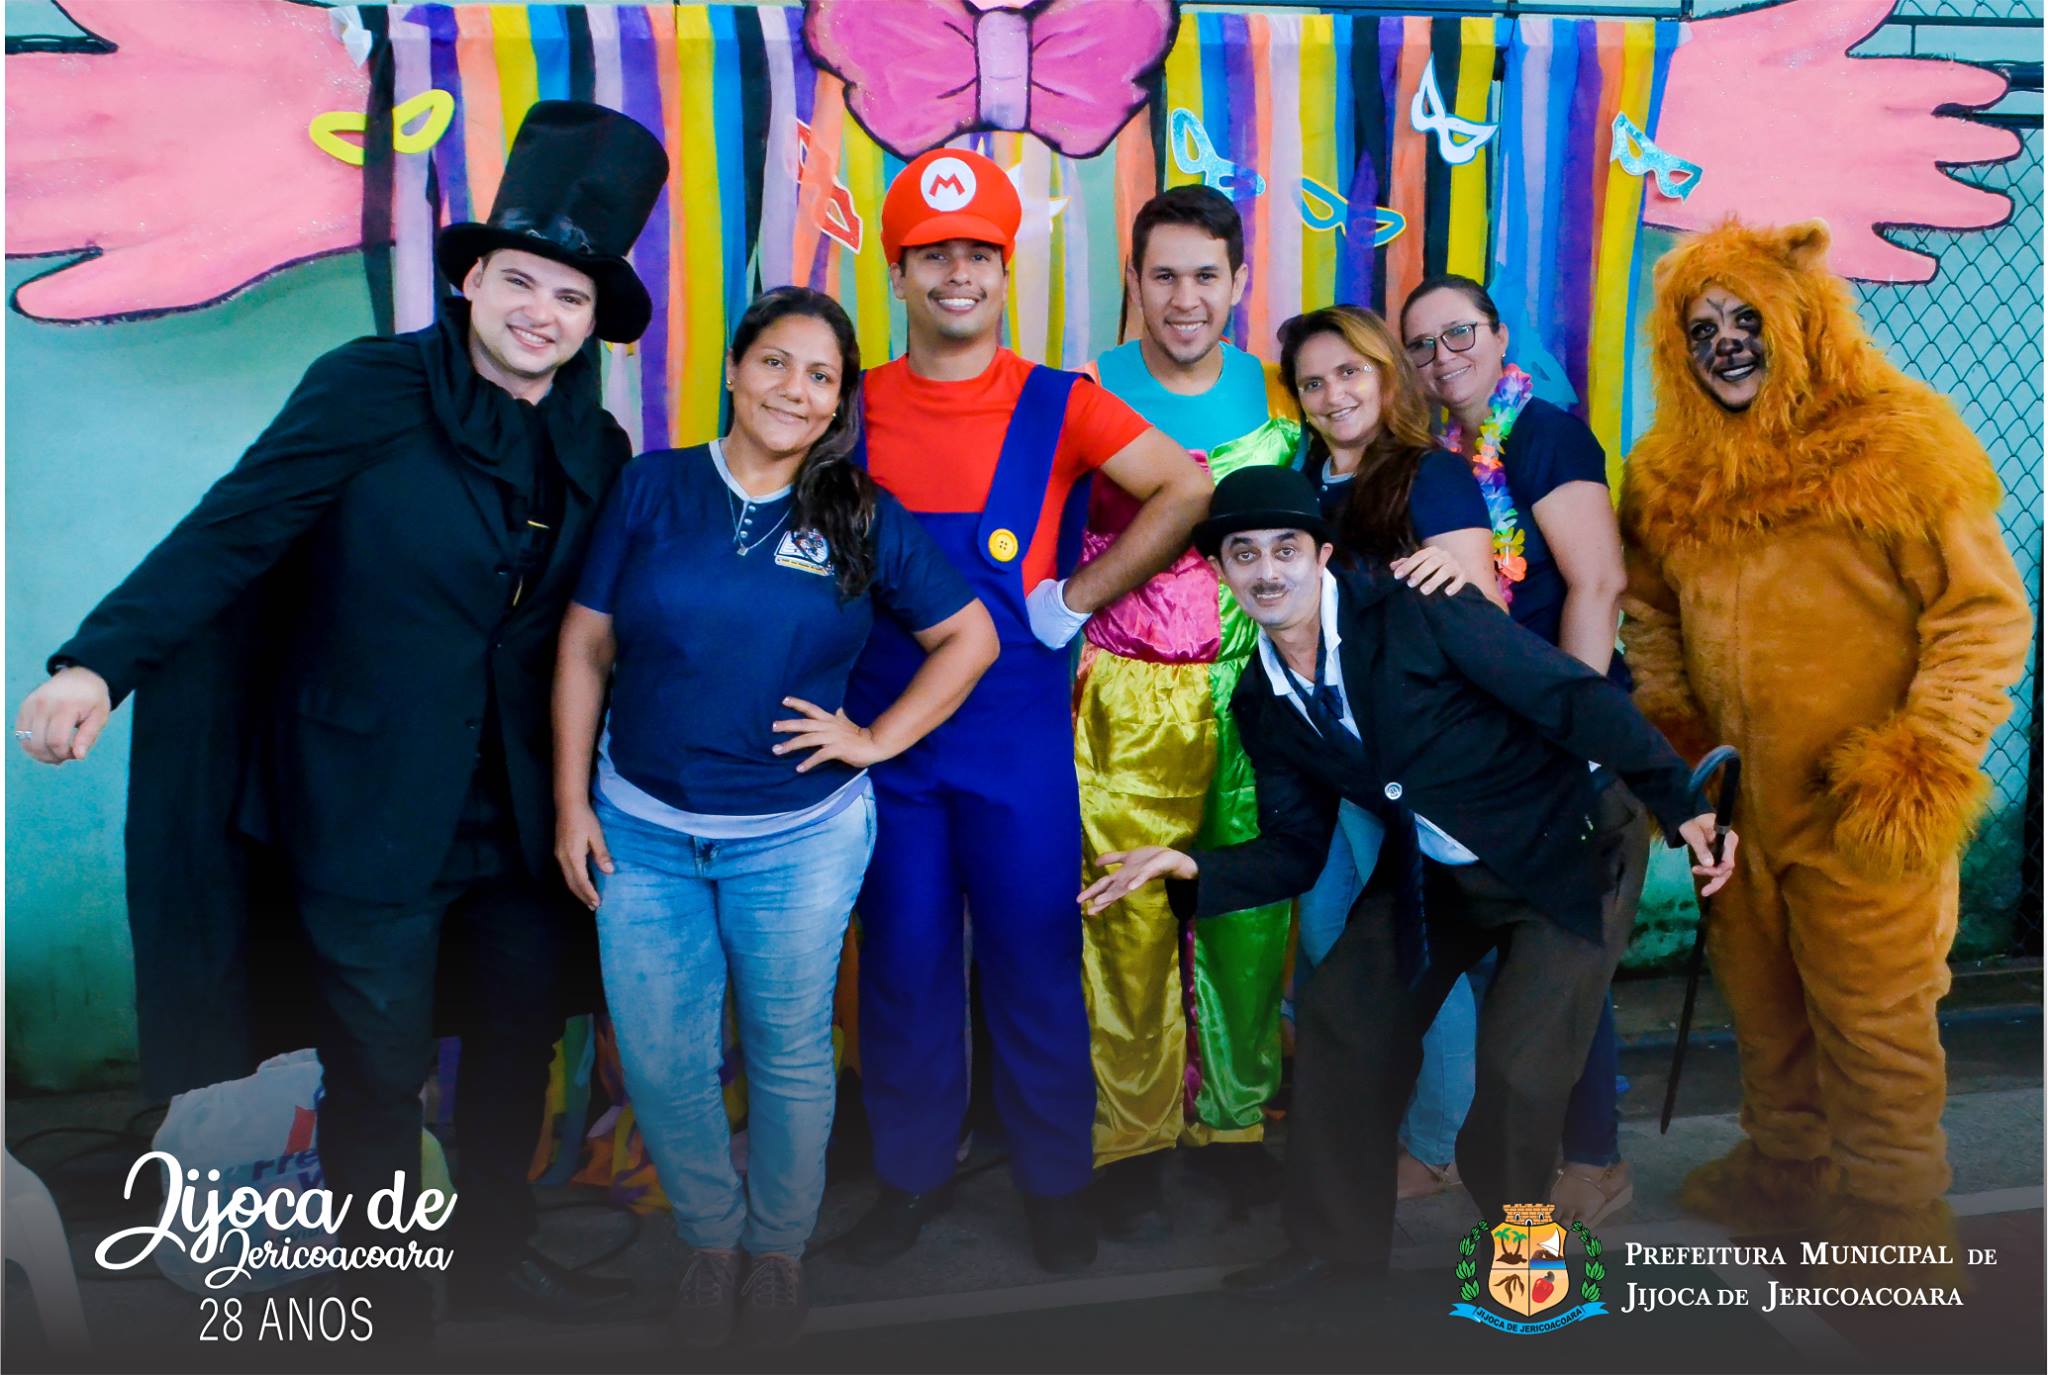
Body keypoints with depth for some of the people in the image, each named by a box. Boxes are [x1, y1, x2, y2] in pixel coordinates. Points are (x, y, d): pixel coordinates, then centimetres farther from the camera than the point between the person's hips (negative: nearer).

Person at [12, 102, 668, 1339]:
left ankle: (496, 1256, 43)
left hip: (519, 817, 5)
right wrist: (101, 661, -30)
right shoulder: (369, 392, -12)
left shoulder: (596, 450, 3)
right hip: (372, 810, -5)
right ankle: (390, 1305, 32)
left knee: (521, 1041, 19)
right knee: (378, 1076, 10)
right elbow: (233, 529, -18)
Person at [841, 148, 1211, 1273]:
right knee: (902, 960, 11)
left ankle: (1055, 1184, 26)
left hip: (1018, 729, -2)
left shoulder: (1060, 407, -1)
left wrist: (1071, 599, -10)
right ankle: (909, 1176, 30)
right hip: (886, 727, 2)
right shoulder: (852, 407, 5)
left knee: (1034, 958, 7)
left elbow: (1187, 491, -8)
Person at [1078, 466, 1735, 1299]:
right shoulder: (1263, 703, -3)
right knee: (1340, 1018, 3)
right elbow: (1296, 850, 1)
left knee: (1519, 1069, -13)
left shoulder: (1414, 611, -23)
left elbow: (1579, 697, -23)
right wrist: (1192, 872, -16)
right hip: (1443, 876, 6)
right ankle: (1336, 1239, 22)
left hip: (1567, 852, -6)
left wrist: (1683, 808, -28)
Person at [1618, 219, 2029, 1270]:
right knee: (1762, 1005, 21)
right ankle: (1785, 1173, 41)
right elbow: (1651, 609, 20)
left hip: (1860, 812, -6)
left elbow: (1986, 613, -11)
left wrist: (1923, 765, -18)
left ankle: (1893, 1225, 20)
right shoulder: (1671, 473, 5)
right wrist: (1670, 727, 9)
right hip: (1737, 798, 6)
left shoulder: (1896, 445, -11)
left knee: (1874, 1023, 1)